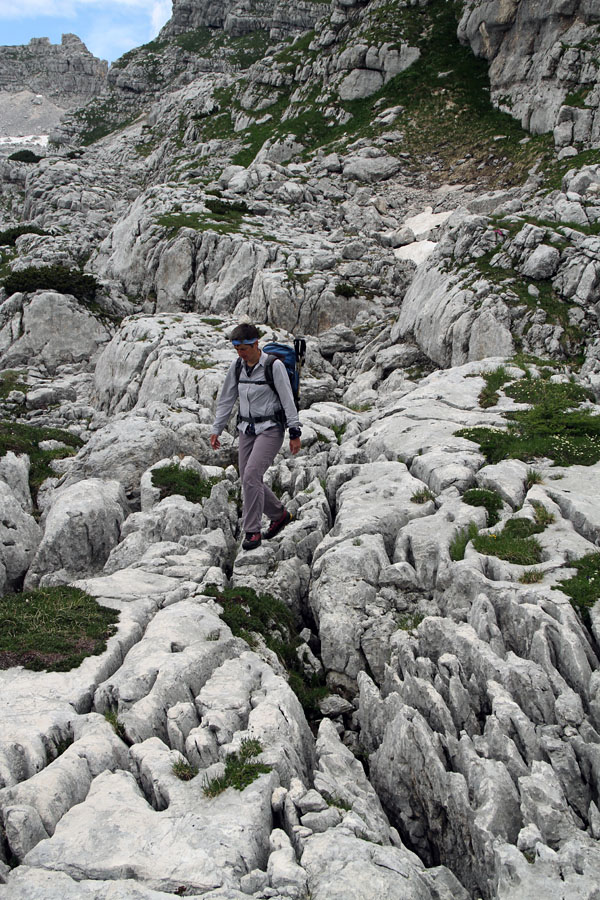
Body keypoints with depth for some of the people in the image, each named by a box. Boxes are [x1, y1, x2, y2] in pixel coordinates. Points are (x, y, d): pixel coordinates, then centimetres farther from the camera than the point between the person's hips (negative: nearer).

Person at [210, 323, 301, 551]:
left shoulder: (274, 366, -11)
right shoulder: (236, 367, 5)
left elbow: (288, 401, -10)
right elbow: (226, 400, 13)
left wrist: (295, 433, -12)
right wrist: (216, 429, 11)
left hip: (270, 428, -6)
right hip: (247, 429, 6)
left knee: (251, 475, -20)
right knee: (248, 480, 5)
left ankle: (252, 531, -12)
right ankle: (279, 514, 27)